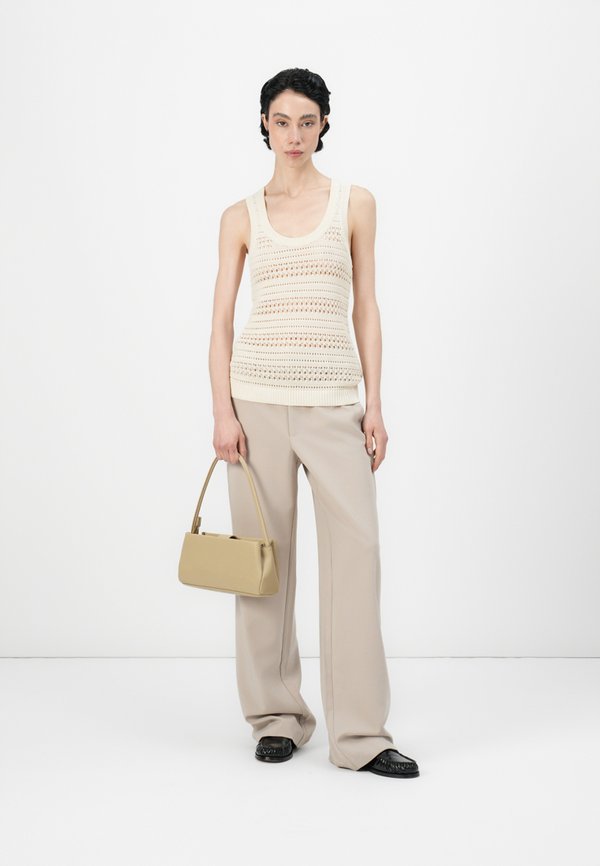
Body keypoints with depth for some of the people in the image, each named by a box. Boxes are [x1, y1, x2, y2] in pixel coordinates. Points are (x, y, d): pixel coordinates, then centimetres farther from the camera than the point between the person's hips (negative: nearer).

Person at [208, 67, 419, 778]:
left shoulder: (355, 204, 9)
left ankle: (360, 733, 1)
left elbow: (365, 308, 8)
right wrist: (223, 412, -5)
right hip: (259, 395, 0)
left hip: (332, 399, 0)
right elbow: (221, 322, 6)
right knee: (265, 556, 4)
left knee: (356, 552, -7)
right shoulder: (241, 217, 8)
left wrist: (374, 403, 0)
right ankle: (277, 717, 17)